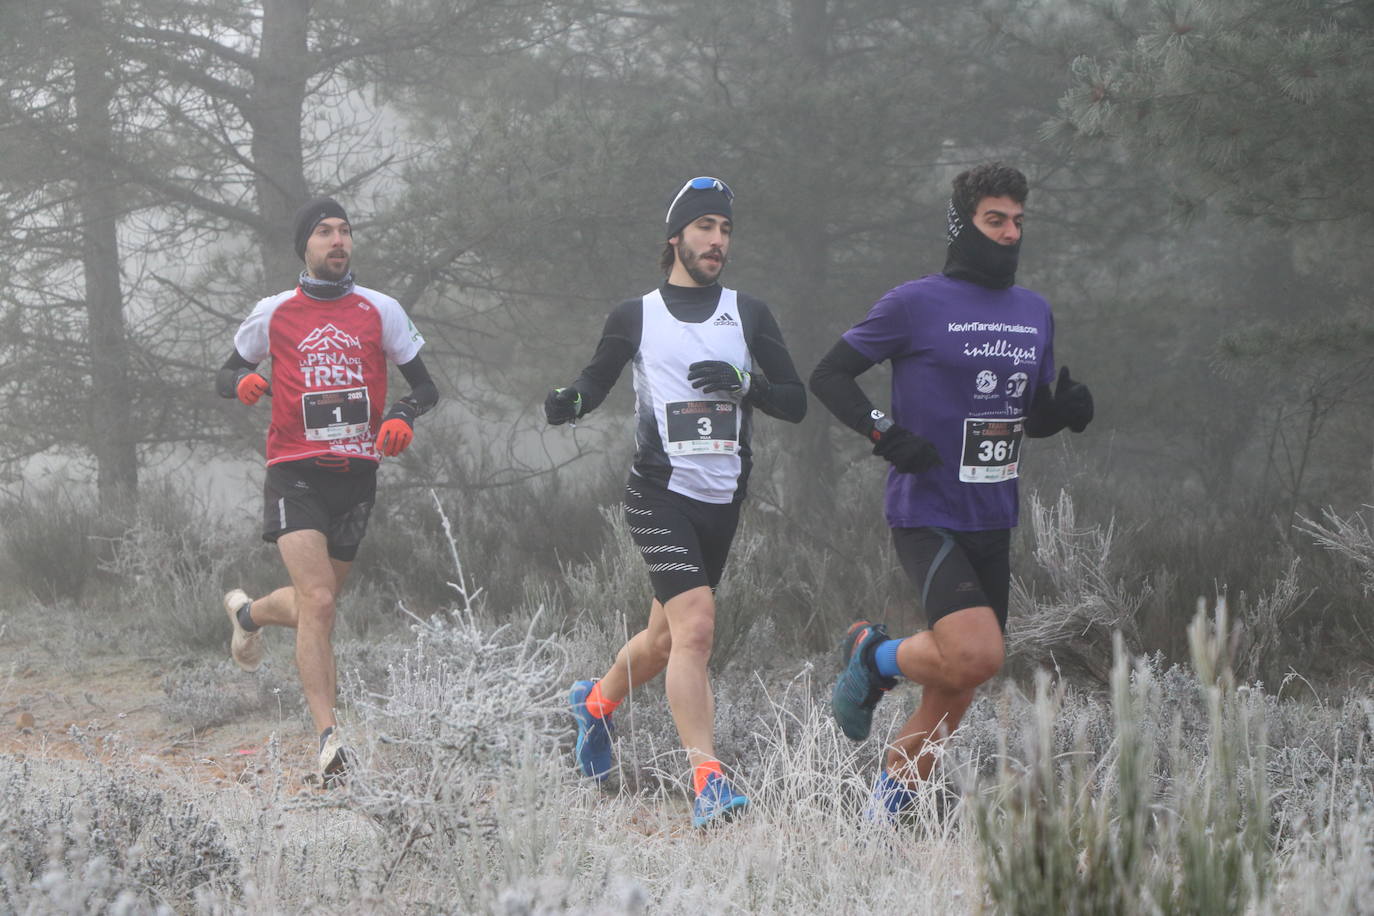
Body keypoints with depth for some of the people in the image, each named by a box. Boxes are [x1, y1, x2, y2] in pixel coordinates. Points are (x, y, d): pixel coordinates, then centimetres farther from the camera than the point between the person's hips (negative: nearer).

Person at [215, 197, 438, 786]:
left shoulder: (380, 311, 6)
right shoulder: (274, 313, 4)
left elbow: (425, 386, 9)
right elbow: (225, 377, 14)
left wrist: (403, 415, -13)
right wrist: (245, 382, -11)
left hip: (356, 474, 3)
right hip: (295, 472, -3)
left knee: (315, 606, 14)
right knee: (318, 603, -19)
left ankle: (249, 613, 48)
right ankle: (328, 738, -19)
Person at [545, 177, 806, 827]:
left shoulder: (748, 315, 9)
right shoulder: (635, 317, 4)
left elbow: (796, 403, 7)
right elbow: (597, 381, 15)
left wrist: (744, 383, -12)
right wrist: (569, 401, -8)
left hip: (723, 501, 4)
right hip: (661, 495, -4)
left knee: (666, 638, 14)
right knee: (695, 627, -20)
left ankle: (597, 702, 44)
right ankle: (708, 783, -21)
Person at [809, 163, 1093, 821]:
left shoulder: (1035, 313, 12)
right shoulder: (917, 304, -7)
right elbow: (828, 375, -3)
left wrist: (1065, 410, -2)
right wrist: (883, 432, -18)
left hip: (994, 522, 7)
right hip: (927, 515, -7)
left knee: (955, 695, 8)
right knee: (976, 656, -24)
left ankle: (880, 815, 24)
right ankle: (878, 658, 6)